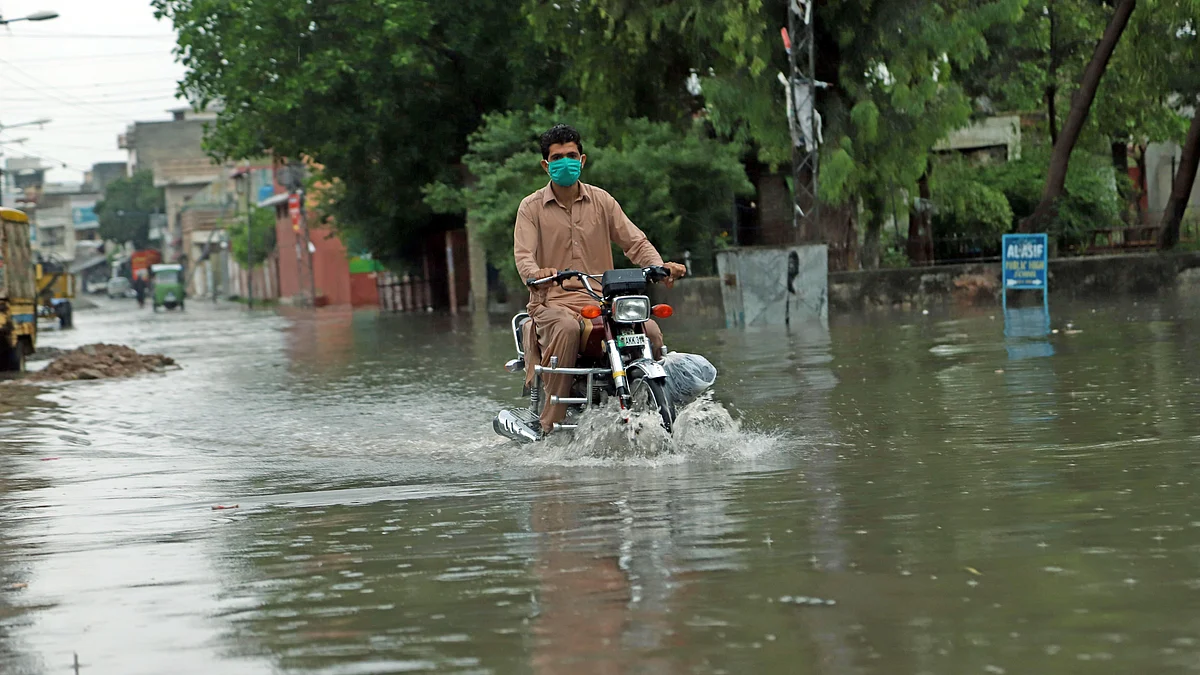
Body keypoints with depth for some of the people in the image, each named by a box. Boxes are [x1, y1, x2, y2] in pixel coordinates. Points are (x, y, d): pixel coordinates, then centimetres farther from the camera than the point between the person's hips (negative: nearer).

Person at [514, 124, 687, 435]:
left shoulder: (601, 201, 12)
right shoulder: (532, 207, 5)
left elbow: (635, 242, 6)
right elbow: (523, 255, -8)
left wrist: (660, 267, -16)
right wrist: (537, 273, -32)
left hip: (603, 302, 3)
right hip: (552, 302, -3)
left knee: (650, 331, -23)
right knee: (567, 329, -38)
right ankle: (550, 425, -33)